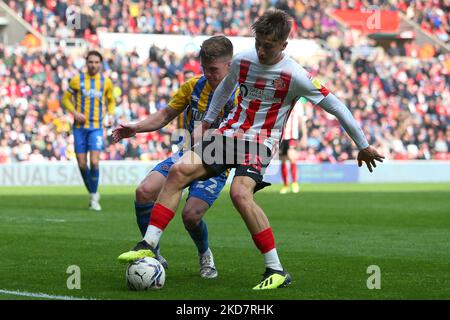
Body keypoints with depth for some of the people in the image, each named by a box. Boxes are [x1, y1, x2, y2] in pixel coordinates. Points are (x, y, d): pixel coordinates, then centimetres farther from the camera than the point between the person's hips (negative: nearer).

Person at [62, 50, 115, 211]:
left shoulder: (106, 82, 4)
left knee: (94, 162, -16)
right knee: (82, 164, 0)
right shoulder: (77, 80, 0)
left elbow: (111, 101, 19)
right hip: (80, 127, 1)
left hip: (96, 127, -1)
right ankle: (93, 193, 21)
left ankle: (94, 197, -2)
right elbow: (65, 99, 7)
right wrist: (74, 112, -10)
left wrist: (110, 115, 0)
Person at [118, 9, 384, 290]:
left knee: (240, 193, -31)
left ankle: (276, 271, -23)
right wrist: (207, 121, 30)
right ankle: (149, 246, -14)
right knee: (179, 171, -15)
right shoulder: (242, 60, 2)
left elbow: (336, 106, -6)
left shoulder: (295, 76, -13)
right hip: (230, 133, 5)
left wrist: (363, 146, 0)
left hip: (261, 143, -5)